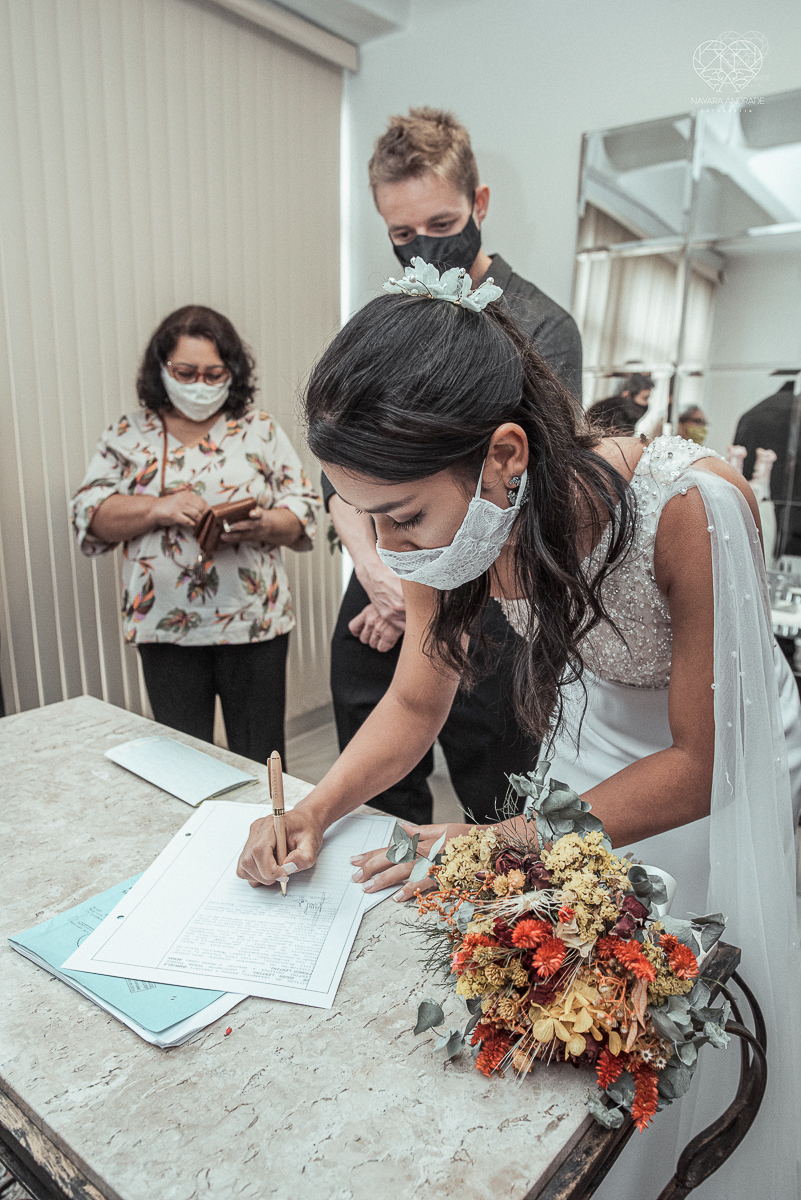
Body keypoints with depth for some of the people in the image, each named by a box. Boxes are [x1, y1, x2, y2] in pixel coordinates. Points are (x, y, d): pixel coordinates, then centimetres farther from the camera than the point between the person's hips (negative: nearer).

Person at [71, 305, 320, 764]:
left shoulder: (260, 429, 4)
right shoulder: (130, 434, 6)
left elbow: (304, 508, 3)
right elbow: (91, 515, 1)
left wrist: (263, 526, -18)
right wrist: (158, 508, -16)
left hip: (254, 621, 0)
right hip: (166, 625, 1)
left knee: (260, 759, 8)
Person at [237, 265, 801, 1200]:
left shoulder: (690, 508, -37)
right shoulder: (457, 520, -21)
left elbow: (702, 762, -26)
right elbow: (416, 704, -7)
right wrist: (316, 810, -22)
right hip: (590, 747, 4)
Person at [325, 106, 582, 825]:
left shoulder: (540, 327, -3)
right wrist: (373, 569, -12)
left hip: (483, 624, -4)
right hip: (374, 612, 5)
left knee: (503, 829, 10)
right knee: (380, 820, 18)